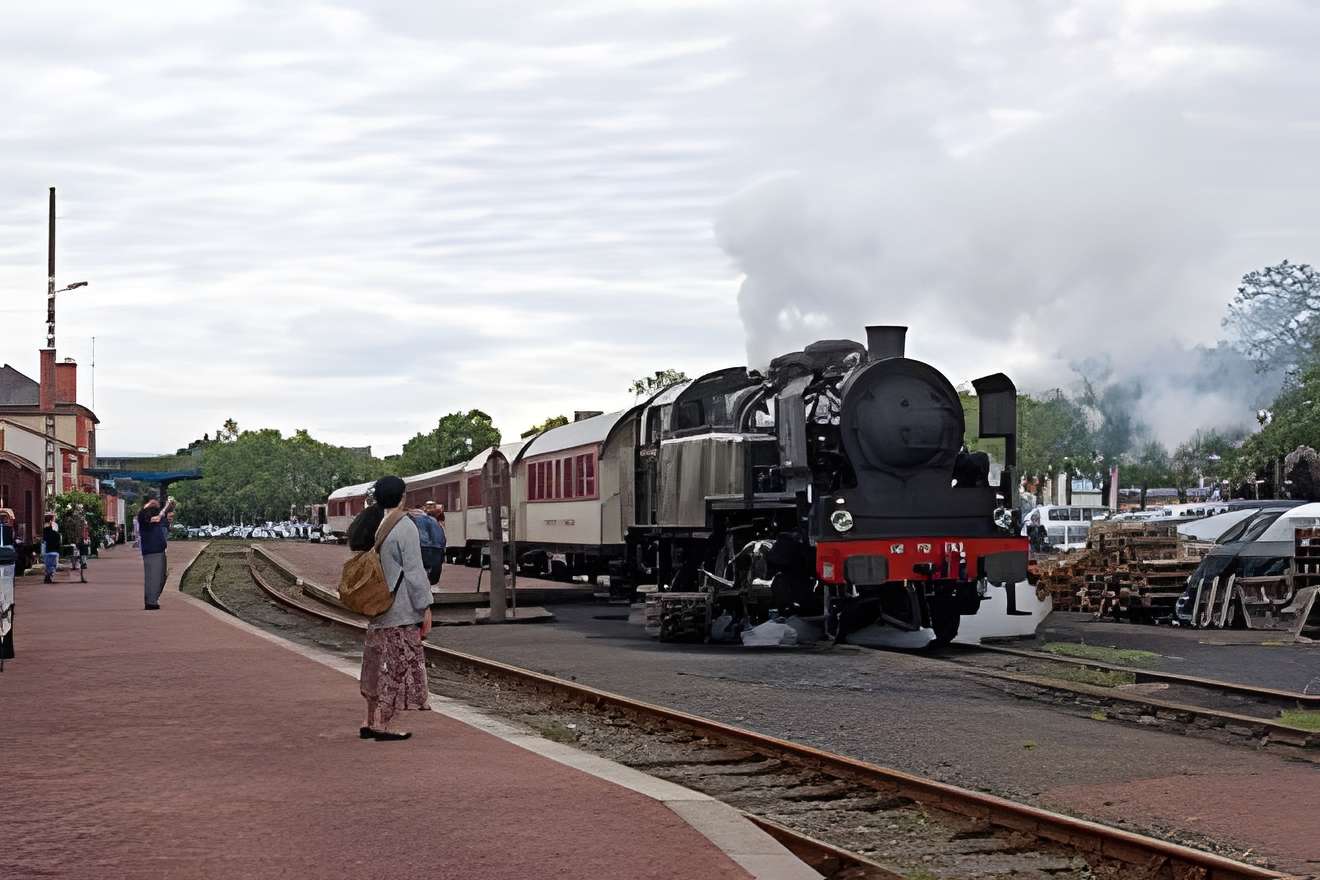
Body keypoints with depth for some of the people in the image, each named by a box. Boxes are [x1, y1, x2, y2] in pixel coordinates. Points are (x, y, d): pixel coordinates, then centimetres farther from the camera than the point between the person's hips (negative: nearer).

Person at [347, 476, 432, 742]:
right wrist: (426, 607, -11)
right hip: (402, 610, -8)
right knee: (397, 665, -2)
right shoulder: (404, 526, -15)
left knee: (378, 664, 15)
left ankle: (372, 721, 21)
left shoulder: (368, 525, 9)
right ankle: (385, 725, -2)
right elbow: (414, 571, -16)